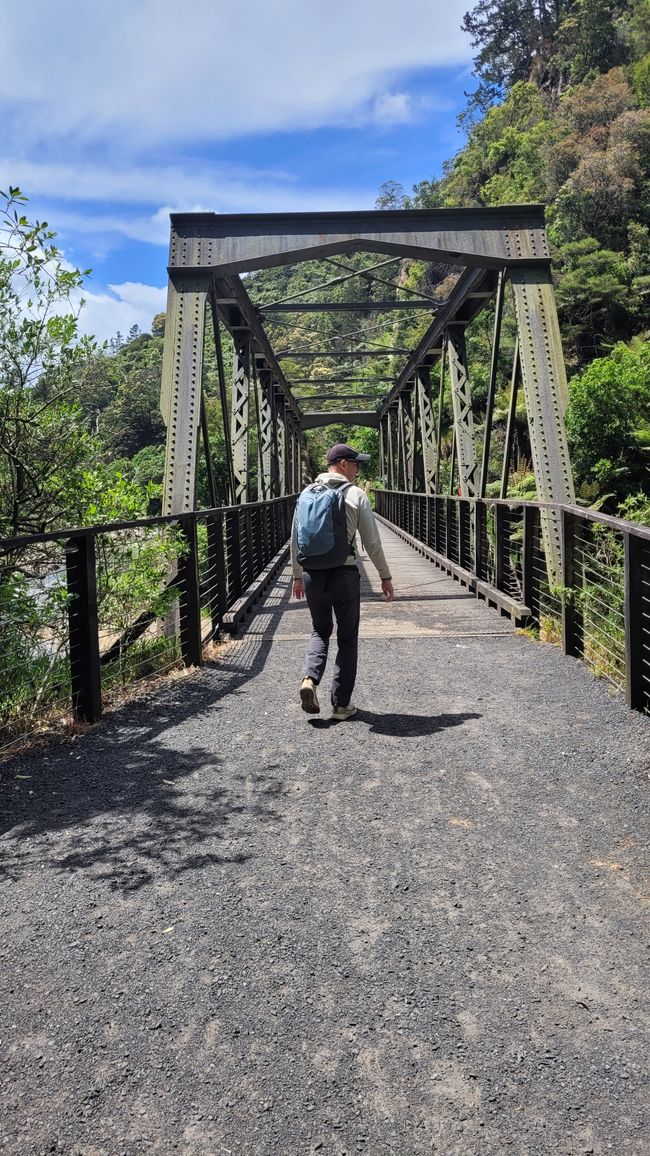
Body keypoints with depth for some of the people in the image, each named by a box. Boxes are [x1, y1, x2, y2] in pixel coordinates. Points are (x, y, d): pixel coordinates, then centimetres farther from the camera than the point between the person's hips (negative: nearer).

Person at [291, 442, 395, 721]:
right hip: (344, 574, -3)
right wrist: (385, 576, 4)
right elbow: (372, 542, -5)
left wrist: (297, 576, 20)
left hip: (312, 574, 4)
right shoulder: (356, 495, -4)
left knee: (320, 631, 21)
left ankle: (310, 678, -5)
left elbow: (295, 539, 11)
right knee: (347, 638, 10)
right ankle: (341, 704, 12)